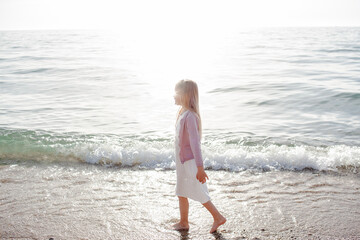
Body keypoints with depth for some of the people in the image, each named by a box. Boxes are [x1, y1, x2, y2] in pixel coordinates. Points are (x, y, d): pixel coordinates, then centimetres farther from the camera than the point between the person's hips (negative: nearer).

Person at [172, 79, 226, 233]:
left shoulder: (190, 116, -24)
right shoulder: (182, 113, 6)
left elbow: (195, 142, -27)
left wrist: (200, 167, -28)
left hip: (190, 162, -9)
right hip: (183, 161, 9)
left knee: (199, 193, 3)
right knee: (181, 193, 17)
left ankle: (218, 217, 19)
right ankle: (183, 223, 30)